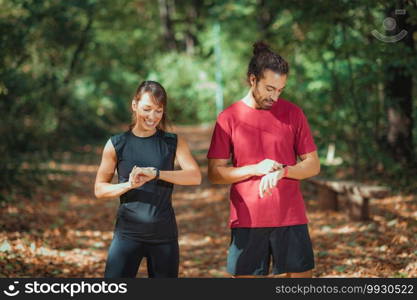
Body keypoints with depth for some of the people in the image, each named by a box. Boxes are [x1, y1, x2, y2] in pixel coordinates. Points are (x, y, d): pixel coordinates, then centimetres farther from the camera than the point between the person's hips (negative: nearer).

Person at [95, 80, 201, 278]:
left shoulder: (173, 143, 4)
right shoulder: (117, 144, 2)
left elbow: (195, 176, -11)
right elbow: (99, 189, 3)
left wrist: (155, 173, -24)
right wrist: (129, 185, -16)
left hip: (164, 234, 2)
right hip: (128, 233, -1)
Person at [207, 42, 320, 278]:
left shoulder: (292, 113, 3)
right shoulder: (229, 118, 0)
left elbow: (313, 165, 4)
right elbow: (215, 173, 0)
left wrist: (282, 171, -16)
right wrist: (255, 169, -16)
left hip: (290, 218, 1)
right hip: (247, 221, -1)